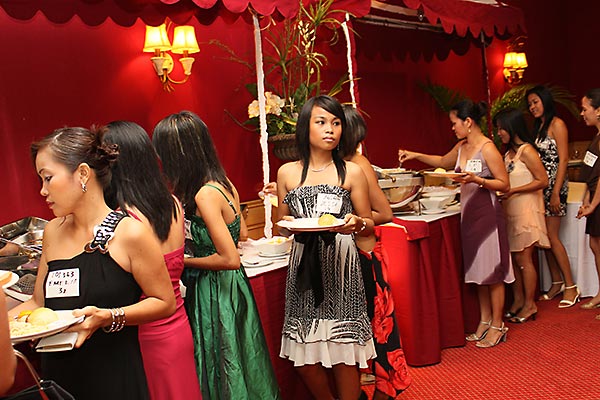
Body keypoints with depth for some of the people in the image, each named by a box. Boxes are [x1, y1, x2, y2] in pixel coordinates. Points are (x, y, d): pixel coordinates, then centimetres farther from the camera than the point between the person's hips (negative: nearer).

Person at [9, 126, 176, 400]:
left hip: (114, 378, -5)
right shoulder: (53, 232, 5)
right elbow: (39, 302, 14)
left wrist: (109, 316, -21)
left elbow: (165, 302, -9)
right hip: (56, 374, 6)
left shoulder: (130, 233, -13)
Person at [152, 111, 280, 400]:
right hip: (232, 286, 9)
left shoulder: (204, 195, -23)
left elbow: (230, 259, -25)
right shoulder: (225, 184, 3)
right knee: (241, 368, 20)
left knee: (224, 375, 7)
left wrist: (182, 261, -12)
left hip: (215, 294, -9)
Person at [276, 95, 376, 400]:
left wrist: (356, 224, -15)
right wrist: (288, 223, -8)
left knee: (342, 349, 0)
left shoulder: (351, 172, 2)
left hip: (340, 265, -2)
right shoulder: (287, 173, 6)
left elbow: (369, 225, 7)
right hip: (303, 266, 2)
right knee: (304, 352, 4)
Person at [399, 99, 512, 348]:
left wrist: (477, 179, -25)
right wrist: (416, 156, 22)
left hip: (487, 213, -8)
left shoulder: (487, 148, -13)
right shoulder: (462, 147, 10)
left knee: (492, 270, 0)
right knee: (477, 269, 13)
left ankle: (497, 326, 11)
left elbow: (504, 184, -13)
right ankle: (485, 320, 24)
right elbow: (443, 162, 30)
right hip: (468, 214, 8)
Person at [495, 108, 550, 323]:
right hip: (510, 211, 8)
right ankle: (518, 300, 21)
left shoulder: (526, 151, -13)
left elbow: (542, 180, -16)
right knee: (513, 258, 10)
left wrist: (512, 191, -20)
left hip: (526, 210, -8)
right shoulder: (508, 153, 13)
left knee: (523, 258, -2)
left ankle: (530, 305, 8)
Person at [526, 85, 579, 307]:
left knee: (551, 236, -8)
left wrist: (556, 193, -18)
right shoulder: (537, 126, 16)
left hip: (554, 185, -7)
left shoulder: (556, 124, -7)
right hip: (540, 186, 8)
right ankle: (557, 283, 16)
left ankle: (571, 287, 0)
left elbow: (563, 159, -13)